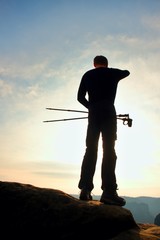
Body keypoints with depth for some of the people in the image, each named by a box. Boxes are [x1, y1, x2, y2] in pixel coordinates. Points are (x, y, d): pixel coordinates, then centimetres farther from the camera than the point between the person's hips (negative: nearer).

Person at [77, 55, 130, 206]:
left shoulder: (87, 75, 16)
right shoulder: (113, 73, 14)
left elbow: (80, 97, 11)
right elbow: (127, 72, 37)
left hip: (93, 113, 2)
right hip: (108, 112, -2)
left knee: (91, 150, 1)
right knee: (109, 150, -9)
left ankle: (85, 189, -7)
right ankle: (108, 192, -17)